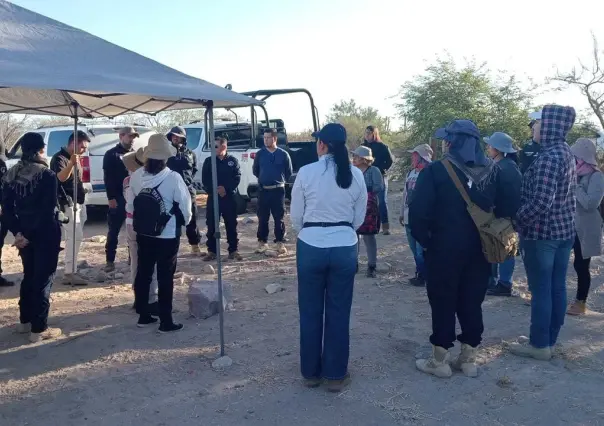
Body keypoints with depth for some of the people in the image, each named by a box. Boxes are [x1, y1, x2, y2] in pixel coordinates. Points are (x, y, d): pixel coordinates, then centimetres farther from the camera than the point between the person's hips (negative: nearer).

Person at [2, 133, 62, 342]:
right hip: (45, 233, -6)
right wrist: (28, 235, -13)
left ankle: (24, 321, 29)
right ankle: (38, 329, 4)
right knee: (43, 278, 0)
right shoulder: (47, 175, -14)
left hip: (24, 232, 7)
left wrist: (18, 232, -2)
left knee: (29, 275, 20)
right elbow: (48, 210, -19)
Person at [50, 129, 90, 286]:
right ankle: (69, 273, -13)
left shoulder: (74, 158, 17)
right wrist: (71, 164, -46)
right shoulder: (59, 158, -12)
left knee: (76, 237, 11)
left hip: (79, 203, 10)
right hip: (68, 204, -10)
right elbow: (61, 177, -31)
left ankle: (72, 270, 18)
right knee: (75, 237, -14)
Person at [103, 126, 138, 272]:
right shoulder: (111, 154, 0)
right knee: (114, 231, 0)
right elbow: (108, 178, -7)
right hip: (118, 198, -5)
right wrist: (111, 198, -15)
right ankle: (110, 260, 4)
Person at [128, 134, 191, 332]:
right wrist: (184, 222, 11)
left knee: (143, 274, 15)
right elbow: (184, 206, -10)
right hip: (168, 235, -4)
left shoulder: (136, 176, -4)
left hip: (143, 234, 5)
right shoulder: (173, 178, -18)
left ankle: (143, 315, 26)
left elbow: (130, 206, 3)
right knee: (165, 278, 3)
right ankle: (166, 321, 8)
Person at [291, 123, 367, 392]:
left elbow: (295, 215, 0)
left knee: (310, 312, 12)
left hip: (311, 246, -1)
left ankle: (310, 372, 24)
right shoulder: (356, 175, -2)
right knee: (339, 313, 11)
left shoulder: (306, 172, -8)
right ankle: (335, 375, 20)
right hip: (345, 247, 2)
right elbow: (359, 218, 6)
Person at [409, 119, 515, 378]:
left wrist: (424, 240, -3)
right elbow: (504, 209, 4)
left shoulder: (436, 171, -13)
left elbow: (418, 212, -17)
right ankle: (469, 360, 24)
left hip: (444, 249, -4)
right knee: (472, 302, 14)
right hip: (480, 250, 5)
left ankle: (440, 361, 16)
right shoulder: (492, 172, 2)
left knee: (443, 303, 7)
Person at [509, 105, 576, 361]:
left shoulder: (548, 157, -20)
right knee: (557, 288, 14)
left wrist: (517, 219, -13)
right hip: (564, 231, 9)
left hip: (541, 233, -9)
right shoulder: (566, 153, 11)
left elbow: (541, 202, -28)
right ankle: (549, 340, 25)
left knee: (541, 290, 1)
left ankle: (540, 345, 11)